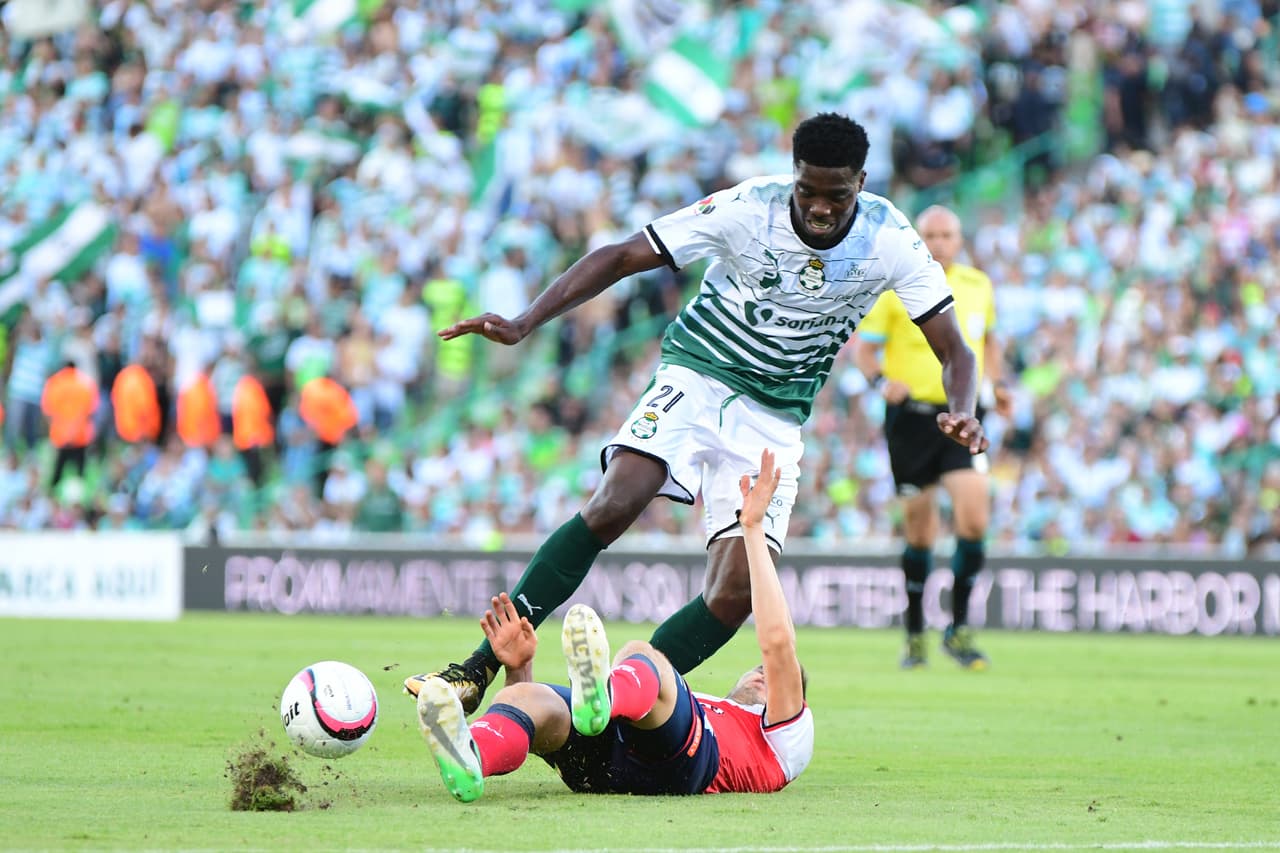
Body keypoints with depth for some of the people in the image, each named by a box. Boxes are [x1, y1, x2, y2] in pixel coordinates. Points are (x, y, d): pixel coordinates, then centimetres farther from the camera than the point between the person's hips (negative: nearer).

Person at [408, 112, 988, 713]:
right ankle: (480, 669, -24)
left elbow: (954, 352, -8)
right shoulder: (747, 209, -16)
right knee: (613, 506, -28)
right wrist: (524, 325, -24)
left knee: (735, 595, -16)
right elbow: (620, 257, -13)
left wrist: (960, 414, -31)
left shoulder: (891, 241, -12)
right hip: (696, 376, -2)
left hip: (774, 419, 2)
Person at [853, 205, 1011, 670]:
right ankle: (915, 635, 18)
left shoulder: (978, 286, 9)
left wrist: (997, 382, 11)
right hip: (911, 414, -2)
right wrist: (880, 379, -20)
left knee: (973, 518, -14)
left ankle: (959, 628, -2)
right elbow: (864, 346, 0)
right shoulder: (894, 288, -2)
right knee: (919, 528, 2)